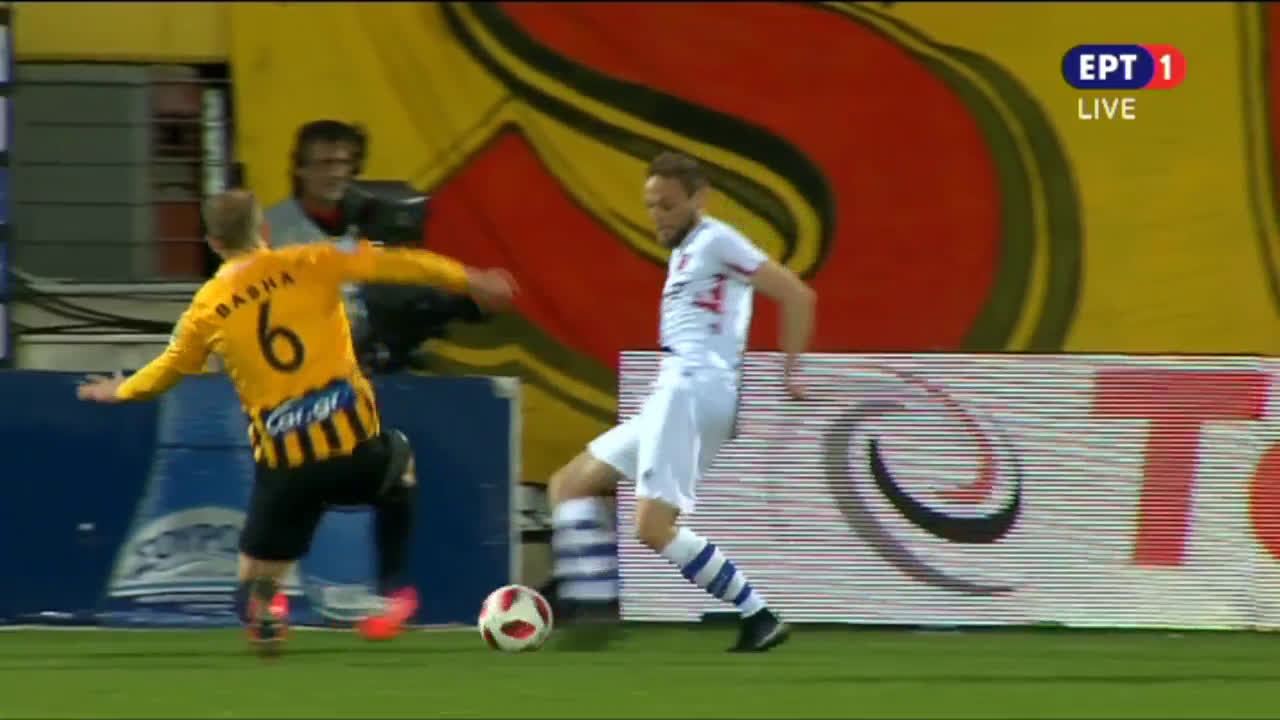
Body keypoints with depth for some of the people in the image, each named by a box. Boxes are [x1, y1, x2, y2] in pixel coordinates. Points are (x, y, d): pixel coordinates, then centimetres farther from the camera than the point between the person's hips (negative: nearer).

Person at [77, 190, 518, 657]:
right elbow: (389, 264, -2)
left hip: (283, 466, 1)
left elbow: (169, 369, 21)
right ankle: (395, 592, 22)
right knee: (399, 464, 35)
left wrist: (120, 391, 41)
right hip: (353, 445, 0)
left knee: (254, 580, 17)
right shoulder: (307, 265, 1)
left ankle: (262, 610, -19)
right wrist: (468, 280, 5)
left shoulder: (207, 309, 6)